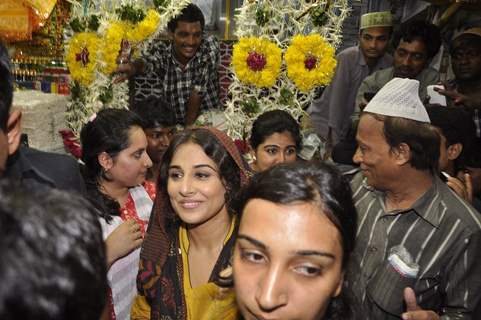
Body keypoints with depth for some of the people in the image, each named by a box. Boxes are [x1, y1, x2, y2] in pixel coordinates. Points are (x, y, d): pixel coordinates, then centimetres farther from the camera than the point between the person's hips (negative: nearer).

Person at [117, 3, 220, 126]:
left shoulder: (210, 46, -11)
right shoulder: (161, 50, -8)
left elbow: (197, 92, -16)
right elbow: (146, 63, -29)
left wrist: (188, 127, -18)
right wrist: (132, 68, -49)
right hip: (173, 124, 1)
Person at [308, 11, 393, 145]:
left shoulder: (389, 64, -9)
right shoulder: (346, 59, -23)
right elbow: (337, 102, -24)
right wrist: (336, 144, -23)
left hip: (352, 125, 4)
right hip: (325, 121, -4)